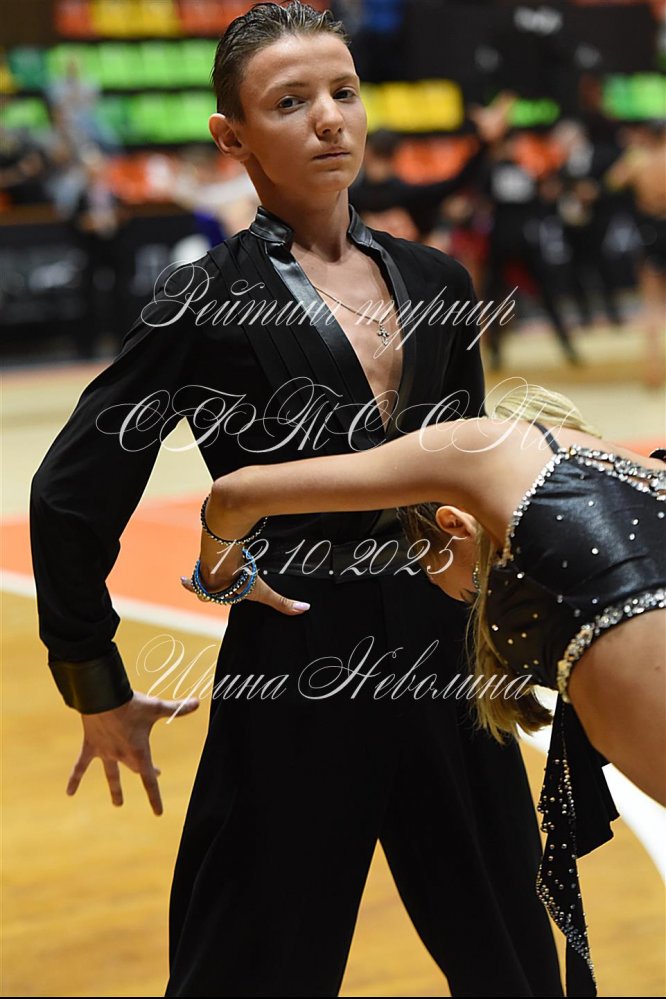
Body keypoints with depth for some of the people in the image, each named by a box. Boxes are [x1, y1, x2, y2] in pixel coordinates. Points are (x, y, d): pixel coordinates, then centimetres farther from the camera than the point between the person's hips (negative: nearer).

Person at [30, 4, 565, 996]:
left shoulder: (435, 282, 6)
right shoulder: (206, 305, -9)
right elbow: (72, 495, -8)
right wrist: (97, 688, -2)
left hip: (442, 651, 5)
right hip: (293, 672, -5)